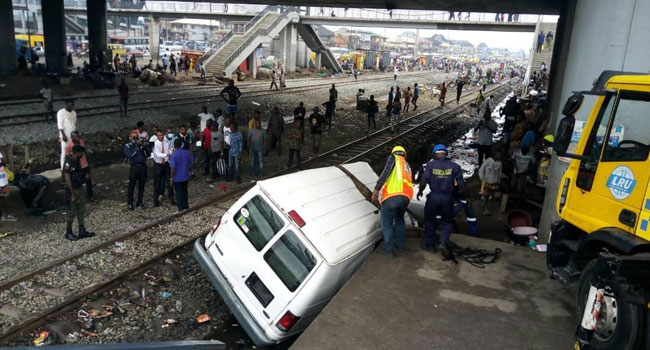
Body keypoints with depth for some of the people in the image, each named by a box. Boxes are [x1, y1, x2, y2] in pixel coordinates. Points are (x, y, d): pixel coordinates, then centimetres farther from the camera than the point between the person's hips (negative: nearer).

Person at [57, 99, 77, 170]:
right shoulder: (61, 112, -10)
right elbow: (60, 125, -14)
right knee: (64, 152, -2)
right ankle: (63, 168, 7)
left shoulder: (74, 113, 9)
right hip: (65, 136, -6)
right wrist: (63, 135, -20)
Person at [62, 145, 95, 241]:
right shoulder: (68, 163, -20)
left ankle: (82, 231, 23)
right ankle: (68, 233, 17)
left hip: (79, 189, 9)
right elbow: (67, 179, -22)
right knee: (72, 212, 2)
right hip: (72, 191, -9)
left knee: (81, 211, 13)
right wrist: (73, 194, -21)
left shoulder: (77, 161, 7)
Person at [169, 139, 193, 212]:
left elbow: (173, 168, -19)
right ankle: (185, 206, 30)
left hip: (177, 178, -5)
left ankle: (181, 208, 12)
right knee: (184, 191, 21)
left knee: (179, 193, 7)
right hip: (185, 176, 5)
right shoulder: (187, 153, -3)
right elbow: (190, 164, 7)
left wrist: (171, 178, -12)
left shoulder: (174, 154, -18)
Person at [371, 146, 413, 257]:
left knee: (387, 223, 3)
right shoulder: (407, 166, 30)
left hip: (392, 196, -6)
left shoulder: (393, 158, 12)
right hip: (406, 197, 6)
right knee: (399, 219, 27)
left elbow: (386, 172, -5)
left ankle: (389, 250, 5)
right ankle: (400, 245, 30)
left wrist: (376, 189, -9)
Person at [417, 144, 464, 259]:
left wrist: (420, 191, 9)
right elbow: (461, 184, -4)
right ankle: (444, 242, -6)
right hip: (448, 198, 1)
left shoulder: (430, 165, -5)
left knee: (429, 221, 16)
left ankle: (429, 245, 24)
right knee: (446, 222, 15)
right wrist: (459, 194, 16)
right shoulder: (455, 166, -2)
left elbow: (423, 181, -9)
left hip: (434, 197, -1)